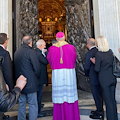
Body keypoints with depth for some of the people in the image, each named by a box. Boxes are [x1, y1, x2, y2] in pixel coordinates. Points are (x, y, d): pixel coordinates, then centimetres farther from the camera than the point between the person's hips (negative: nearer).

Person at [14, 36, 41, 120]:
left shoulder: (16, 52, 7)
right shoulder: (31, 52, -12)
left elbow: (15, 66, 10)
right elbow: (37, 68, -15)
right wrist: (37, 78, 2)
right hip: (30, 83, -7)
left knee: (21, 103, 17)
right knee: (33, 104, 3)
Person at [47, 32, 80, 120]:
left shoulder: (52, 49, -1)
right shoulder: (71, 47, -2)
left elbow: (49, 60, 14)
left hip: (57, 74, 1)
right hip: (69, 74, -1)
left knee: (59, 95, 8)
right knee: (70, 95, 7)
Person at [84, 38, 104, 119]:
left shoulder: (89, 54, -20)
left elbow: (86, 67, -18)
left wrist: (87, 74, 2)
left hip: (94, 78, -8)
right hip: (100, 77, 8)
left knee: (97, 96, 6)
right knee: (99, 95, 21)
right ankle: (100, 110, 38)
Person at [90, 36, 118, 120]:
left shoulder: (98, 54, -17)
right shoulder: (110, 51, 2)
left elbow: (97, 69, -13)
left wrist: (94, 62, 3)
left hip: (104, 80, -6)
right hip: (113, 78, 7)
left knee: (108, 101, 6)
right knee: (113, 99, 18)